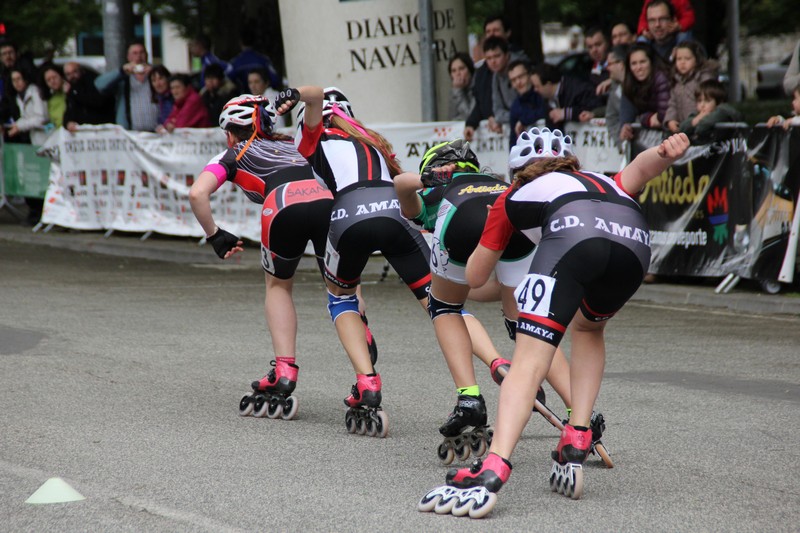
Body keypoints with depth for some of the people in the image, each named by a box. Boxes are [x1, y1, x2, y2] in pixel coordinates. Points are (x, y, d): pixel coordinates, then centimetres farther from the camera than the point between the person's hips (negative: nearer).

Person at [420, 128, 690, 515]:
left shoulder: (515, 196, 37)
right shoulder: (602, 181, 44)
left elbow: (474, 277, 41)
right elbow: (639, 169, 20)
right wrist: (666, 153, -1)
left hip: (572, 236, -4)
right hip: (635, 240, 4)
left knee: (529, 363, -10)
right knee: (588, 330, 31)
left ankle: (493, 470, -31)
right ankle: (575, 445, 18)